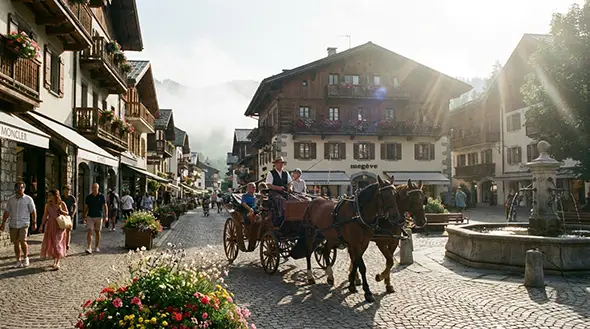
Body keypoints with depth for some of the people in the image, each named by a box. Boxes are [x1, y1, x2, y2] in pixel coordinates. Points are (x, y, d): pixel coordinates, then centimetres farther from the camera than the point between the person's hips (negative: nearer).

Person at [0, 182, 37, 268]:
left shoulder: (28, 199, 0)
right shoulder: (11, 199, 8)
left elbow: (33, 212, 1)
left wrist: (34, 223, -3)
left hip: (24, 224, -3)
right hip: (13, 224, 3)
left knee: (22, 241, -15)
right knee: (16, 243, 6)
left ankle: (25, 258, 7)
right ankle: (19, 261, 16)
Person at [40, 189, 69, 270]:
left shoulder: (62, 203, -3)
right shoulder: (48, 205, 3)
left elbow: (67, 213, 3)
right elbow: (45, 215, 5)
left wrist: (60, 210, -16)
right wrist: (42, 225, -3)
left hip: (59, 226, -3)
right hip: (50, 225, 3)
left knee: (57, 243, -7)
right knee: (50, 243, 6)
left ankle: (57, 262, -1)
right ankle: (54, 260, 22)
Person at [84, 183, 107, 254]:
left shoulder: (101, 196, 0)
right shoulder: (88, 197, 4)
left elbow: (105, 206, -1)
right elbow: (86, 207, 10)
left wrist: (106, 215, -12)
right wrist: (85, 217, 5)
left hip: (99, 216, 0)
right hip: (90, 216, 1)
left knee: (97, 232, 8)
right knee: (89, 231, -11)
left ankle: (96, 247, 20)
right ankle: (89, 248, -16)